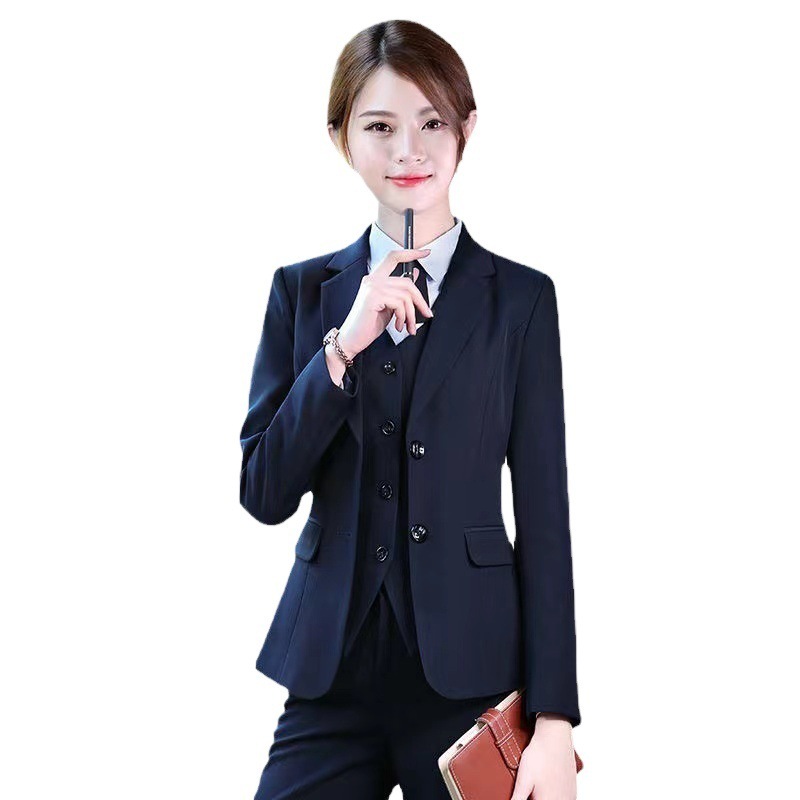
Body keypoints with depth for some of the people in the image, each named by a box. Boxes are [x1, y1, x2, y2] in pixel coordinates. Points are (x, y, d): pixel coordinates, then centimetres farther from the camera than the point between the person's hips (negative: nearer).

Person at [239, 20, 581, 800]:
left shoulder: (519, 298, 0)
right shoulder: (303, 291, 6)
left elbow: (543, 516, -2)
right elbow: (264, 493, 0)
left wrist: (553, 721, -7)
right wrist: (343, 347, -13)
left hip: (470, 673, -2)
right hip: (332, 674, 2)